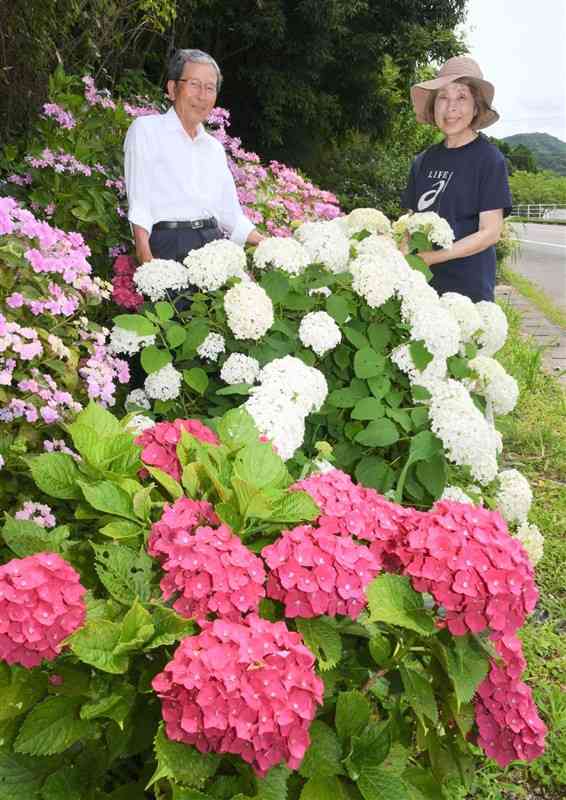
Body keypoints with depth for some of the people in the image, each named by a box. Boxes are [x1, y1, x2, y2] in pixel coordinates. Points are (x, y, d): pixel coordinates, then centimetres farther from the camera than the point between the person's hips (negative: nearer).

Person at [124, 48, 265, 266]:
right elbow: (138, 202, -3)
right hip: (169, 245, -5)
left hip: (214, 243, 5)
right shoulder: (145, 130, 7)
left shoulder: (215, 148, 24)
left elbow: (231, 213, 24)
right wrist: (145, 255, -17)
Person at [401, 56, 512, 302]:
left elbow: (490, 233, -11)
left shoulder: (489, 159, -6)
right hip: (422, 282, 4)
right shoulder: (423, 161, 9)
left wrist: (428, 258, -18)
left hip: (469, 288, -4)